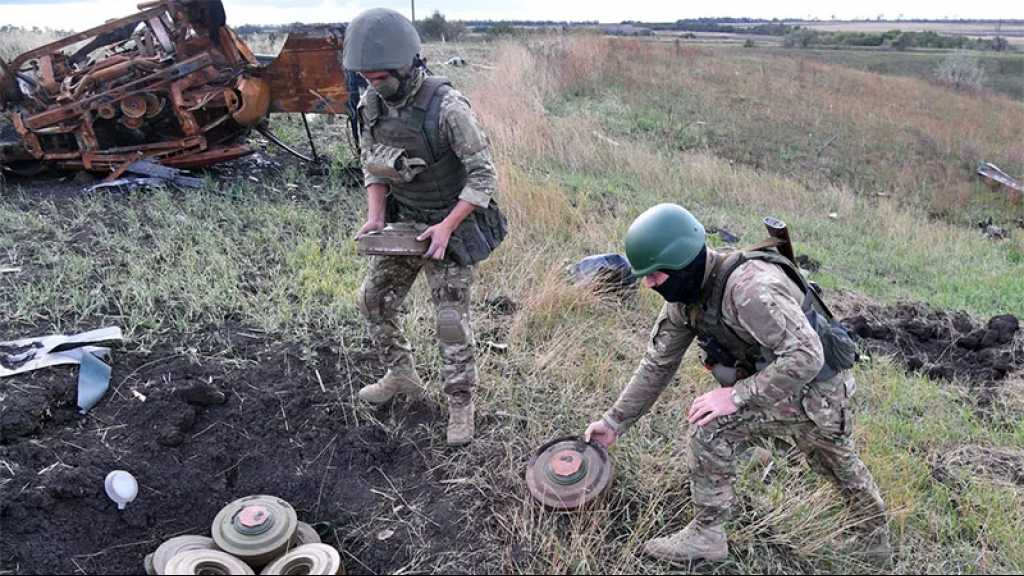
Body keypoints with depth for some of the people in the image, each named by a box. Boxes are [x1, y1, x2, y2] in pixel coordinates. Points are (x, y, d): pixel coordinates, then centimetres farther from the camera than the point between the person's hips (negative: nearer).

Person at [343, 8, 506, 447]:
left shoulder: (447, 107, -28)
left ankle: (460, 407, 16)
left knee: (451, 318, -3)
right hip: (404, 220, 7)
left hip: (451, 222, -6)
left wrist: (447, 226, -28)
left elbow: (484, 175, -22)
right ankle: (402, 377, 33)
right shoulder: (371, 102, -7)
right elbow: (371, 163, 6)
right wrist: (376, 216, -8)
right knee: (375, 300, 12)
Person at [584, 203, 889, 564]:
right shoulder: (685, 293, -8)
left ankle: (707, 535, -1)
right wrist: (614, 421, -3)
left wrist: (737, 395, -34)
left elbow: (807, 356, -37)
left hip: (816, 389, -9)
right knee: (838, 462, 31)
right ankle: (876, 538, 58)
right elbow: (658, 362, -2)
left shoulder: (748, 288, -36)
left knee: (712, 425, -20)